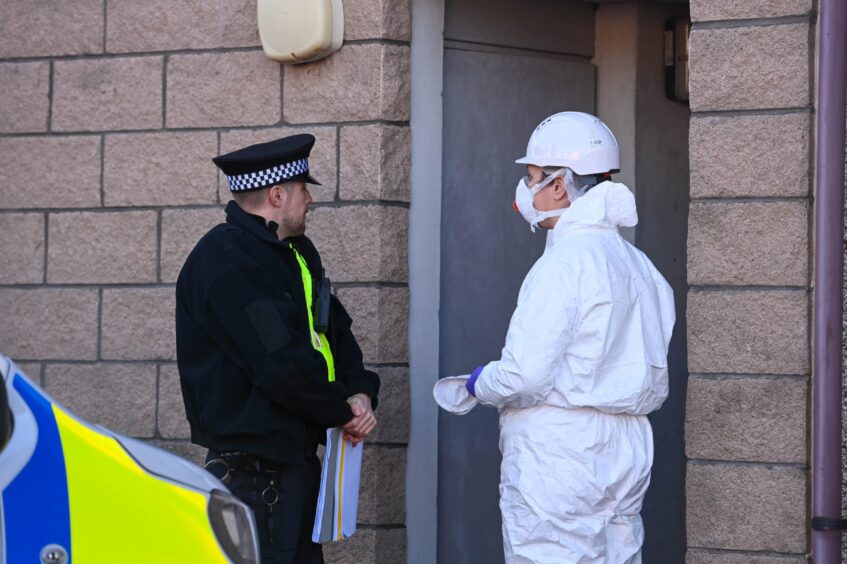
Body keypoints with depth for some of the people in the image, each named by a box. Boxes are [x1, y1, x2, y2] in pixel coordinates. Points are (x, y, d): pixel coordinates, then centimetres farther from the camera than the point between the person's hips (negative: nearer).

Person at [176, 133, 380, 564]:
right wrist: (341, 411, -9)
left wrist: (360, 392, 0)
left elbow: (335, 330, 19)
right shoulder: (226, 262, -16)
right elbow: (280, 364, -22)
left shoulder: (296, 251, 16)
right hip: (254, 470, -10)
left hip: (299, 459, 10)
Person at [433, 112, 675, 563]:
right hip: (627, 454, 9)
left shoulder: (566, 261, -15)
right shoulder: (640, 267, 12)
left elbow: (525, 374, -19)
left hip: (559, 454, -9)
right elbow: (656, 385, 15)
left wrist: (477, 386, 0)